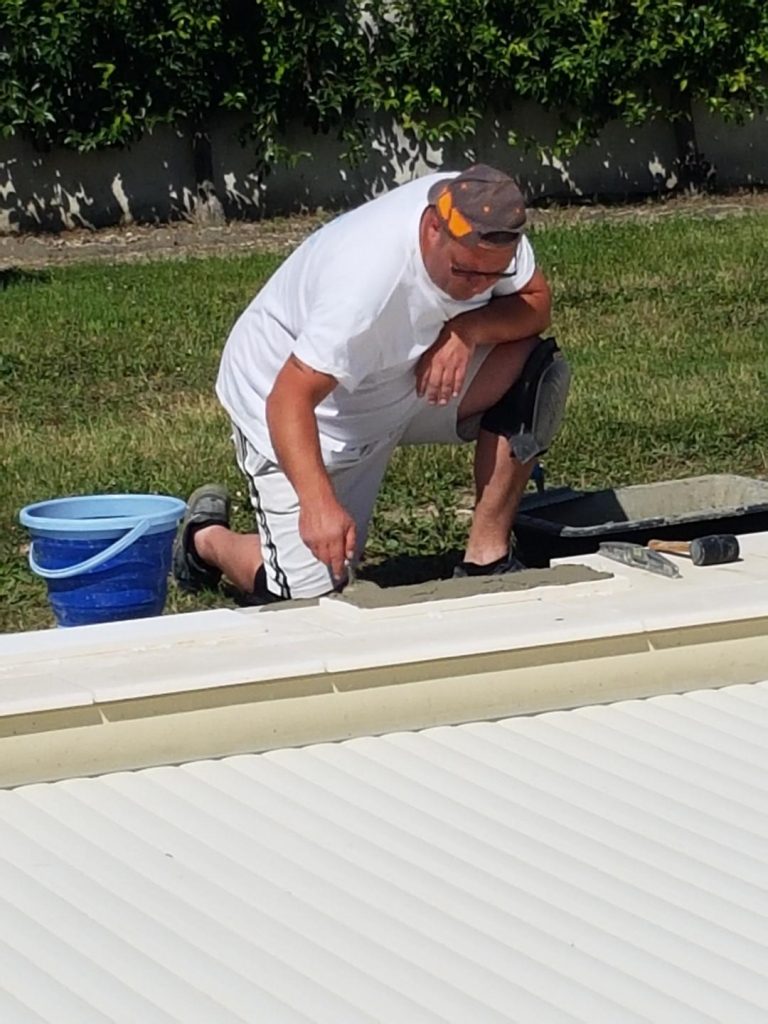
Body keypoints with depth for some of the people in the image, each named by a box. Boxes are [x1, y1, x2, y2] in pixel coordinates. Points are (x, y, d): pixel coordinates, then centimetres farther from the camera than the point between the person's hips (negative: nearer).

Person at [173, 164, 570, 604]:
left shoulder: (485, 227, -20)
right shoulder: (364, 284, -40)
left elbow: (537, 302, -11)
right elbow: (291, 398, -40)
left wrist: (469, 328, -31)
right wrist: (318, 501, -54)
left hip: (408, 379, 7)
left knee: (533, 369, -17)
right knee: (308, 594, -12)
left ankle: (486, 559, -6)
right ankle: (207, 537, 21)